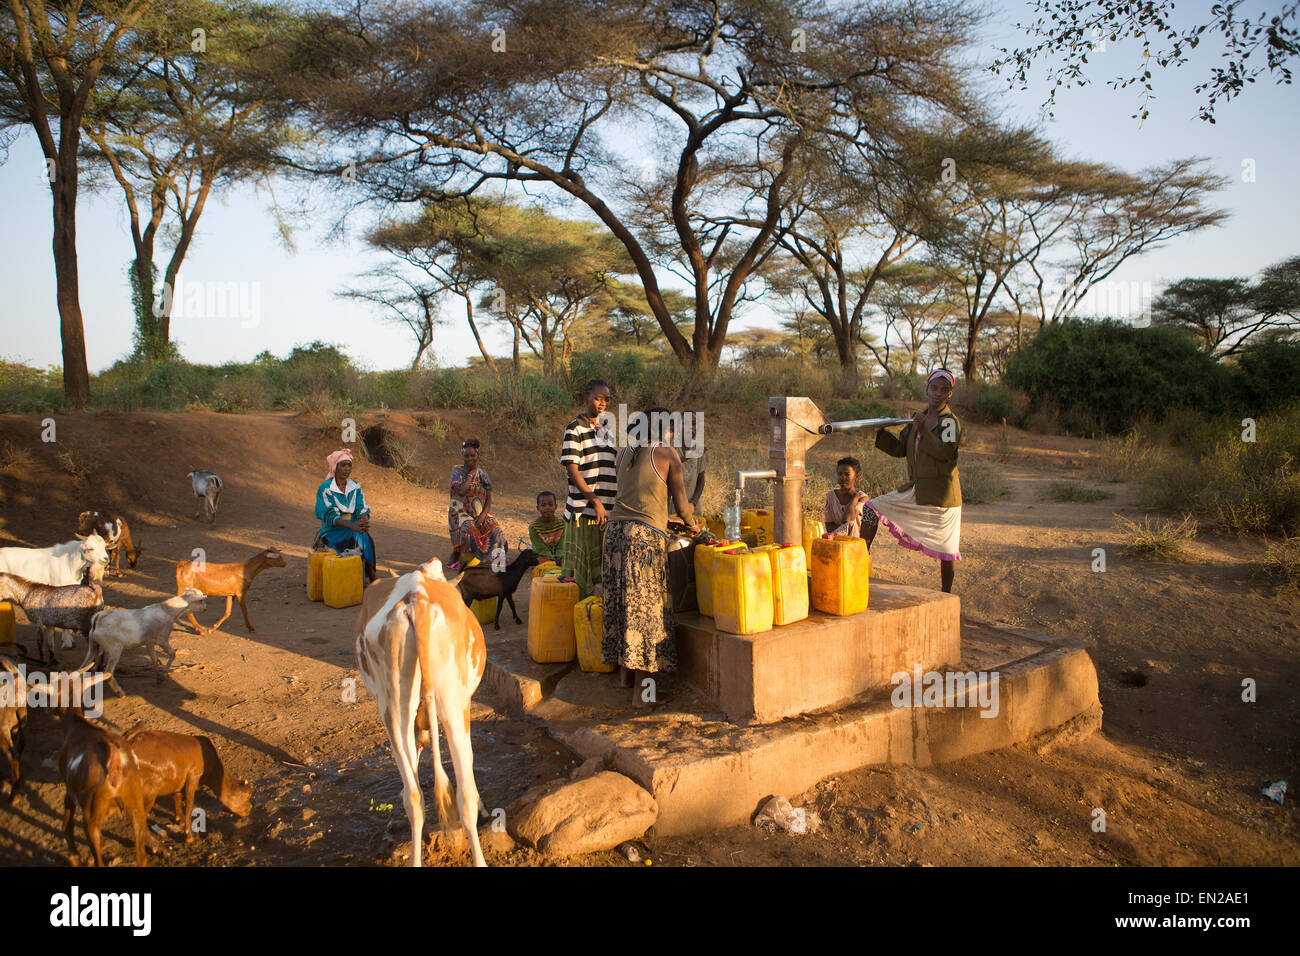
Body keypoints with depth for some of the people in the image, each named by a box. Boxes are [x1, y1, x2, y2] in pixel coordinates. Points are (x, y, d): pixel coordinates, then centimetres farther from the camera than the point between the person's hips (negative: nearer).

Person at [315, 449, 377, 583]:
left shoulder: (355, 487, 9)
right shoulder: (325, 489, -7)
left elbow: (362, 509, 1)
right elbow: (329, 516, -16)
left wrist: (365, 521, -24)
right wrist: (351, 525, -31)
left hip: (354, 528, 4)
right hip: (332, 531, -4)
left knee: (368, 538, -27)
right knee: (356, 538, -31)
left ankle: (371, 578, -21)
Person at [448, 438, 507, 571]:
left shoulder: (482, 474, 9)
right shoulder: (457, 471, -1)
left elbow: (489, 499, 6)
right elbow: (461, 491, -21)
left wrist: (483, 515, -11)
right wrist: (471, 474, -10)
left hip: (480, 513, 4)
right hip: (461, 513, -4)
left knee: (497, 530, -19)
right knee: (468, 529, -36)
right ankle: (454, 559, -21)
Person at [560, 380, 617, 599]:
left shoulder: (606, 432, 17)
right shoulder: (575, 428, -5)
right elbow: (572, 470, -11)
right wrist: (595, 501, -16)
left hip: (606, 510, 7)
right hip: (583, 510, -7)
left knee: (601, 566, 10)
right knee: (579, 566, -2)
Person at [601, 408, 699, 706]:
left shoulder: (624, 454, 15)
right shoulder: (668, 454, 0)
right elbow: (682, 506, 1)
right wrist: (693, 524, 23)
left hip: (616, 530, 6)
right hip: (646, 535, -6)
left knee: (621, 602, 16)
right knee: (645, 607, 0)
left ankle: (626, 672, 30)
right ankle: (641, 691, 4)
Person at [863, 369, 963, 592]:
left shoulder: (950, 421, -8)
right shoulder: (917, 419, 12)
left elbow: (945, 451, -23)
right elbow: (899, 449, 13)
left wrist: (923, 431, -27)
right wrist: (881, 433, -2)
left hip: (941, 493, -6)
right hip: (915, 489, 7)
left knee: (945, 548, 2)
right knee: (872, 508, -2)